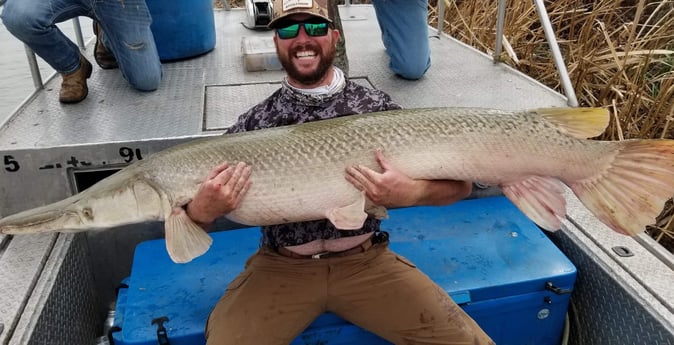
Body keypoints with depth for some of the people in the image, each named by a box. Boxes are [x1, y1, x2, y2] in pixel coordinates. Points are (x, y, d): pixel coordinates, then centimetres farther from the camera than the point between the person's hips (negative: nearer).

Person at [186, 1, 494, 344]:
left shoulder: (377, 107, -2)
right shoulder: (255, 123, -1)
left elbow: (459, 184, -2)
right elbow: (199, 208, 1)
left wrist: (411, 193, -23)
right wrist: (201, 211, -23)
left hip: (366, 261, 0)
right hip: (280, 267, 1)